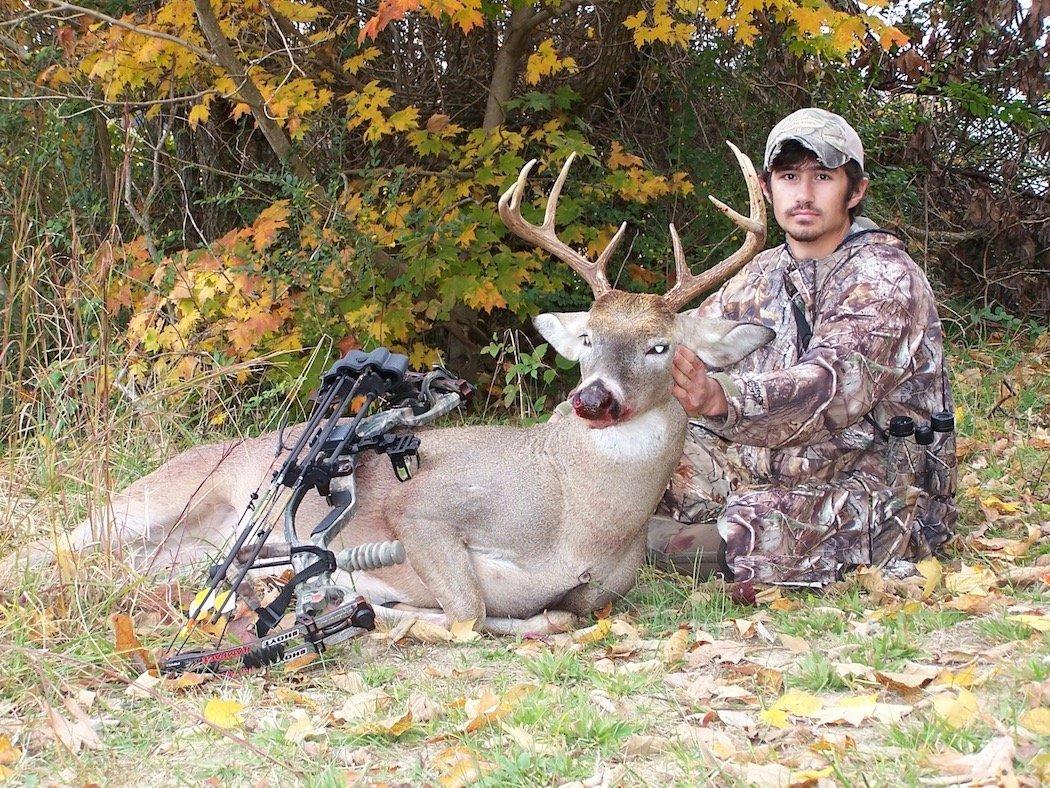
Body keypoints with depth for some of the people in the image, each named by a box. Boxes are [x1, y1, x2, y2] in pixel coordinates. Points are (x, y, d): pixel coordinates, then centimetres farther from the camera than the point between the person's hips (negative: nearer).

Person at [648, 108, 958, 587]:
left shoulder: (886, 279, -14)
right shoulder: (764, 275, 10)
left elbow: (835, 384, -31)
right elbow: (686, 345, 3)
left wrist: (722, 398, -51)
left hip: (882, 488, -7)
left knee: (758, 532, -35)